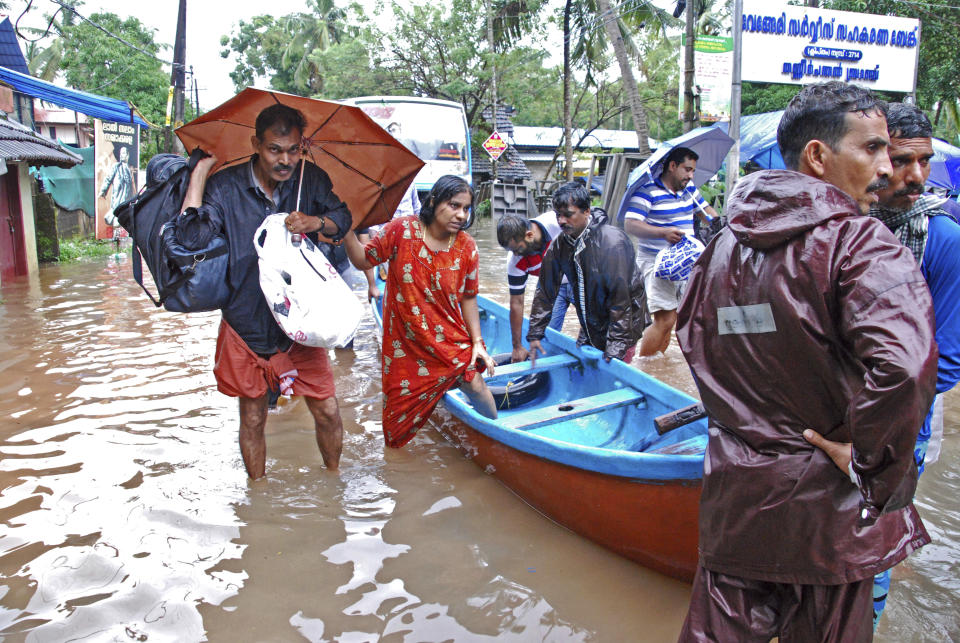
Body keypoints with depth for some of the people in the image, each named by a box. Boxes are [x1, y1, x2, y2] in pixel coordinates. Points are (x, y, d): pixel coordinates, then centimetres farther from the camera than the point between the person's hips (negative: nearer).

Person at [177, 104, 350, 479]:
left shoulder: (311, 179, -2)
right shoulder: (226, 186, -9)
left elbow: (343, 220, 8)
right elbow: (192, 237, -21)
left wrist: (315, 222, -14)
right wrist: (200, 171, -18)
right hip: (246, 324, -1)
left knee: (327, 412, 6)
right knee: (252, 418, 14)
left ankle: (333, 477, 33)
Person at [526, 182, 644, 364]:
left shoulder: (612, 243, -26)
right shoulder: (559, 245, -5)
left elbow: (620, 300, -26)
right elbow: (546, 291, 3)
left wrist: (615, 347, -26)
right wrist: (535, 333, 1)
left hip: (621, 328, -6)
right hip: (589, 328, 6)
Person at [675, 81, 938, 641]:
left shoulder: (725, 244, 4)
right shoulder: (860, 243, -17)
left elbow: (692, 337, 14)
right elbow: (904, 365, -32)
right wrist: (873, 469, -17)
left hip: (734, 496, 5)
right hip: (826, 505, -4)